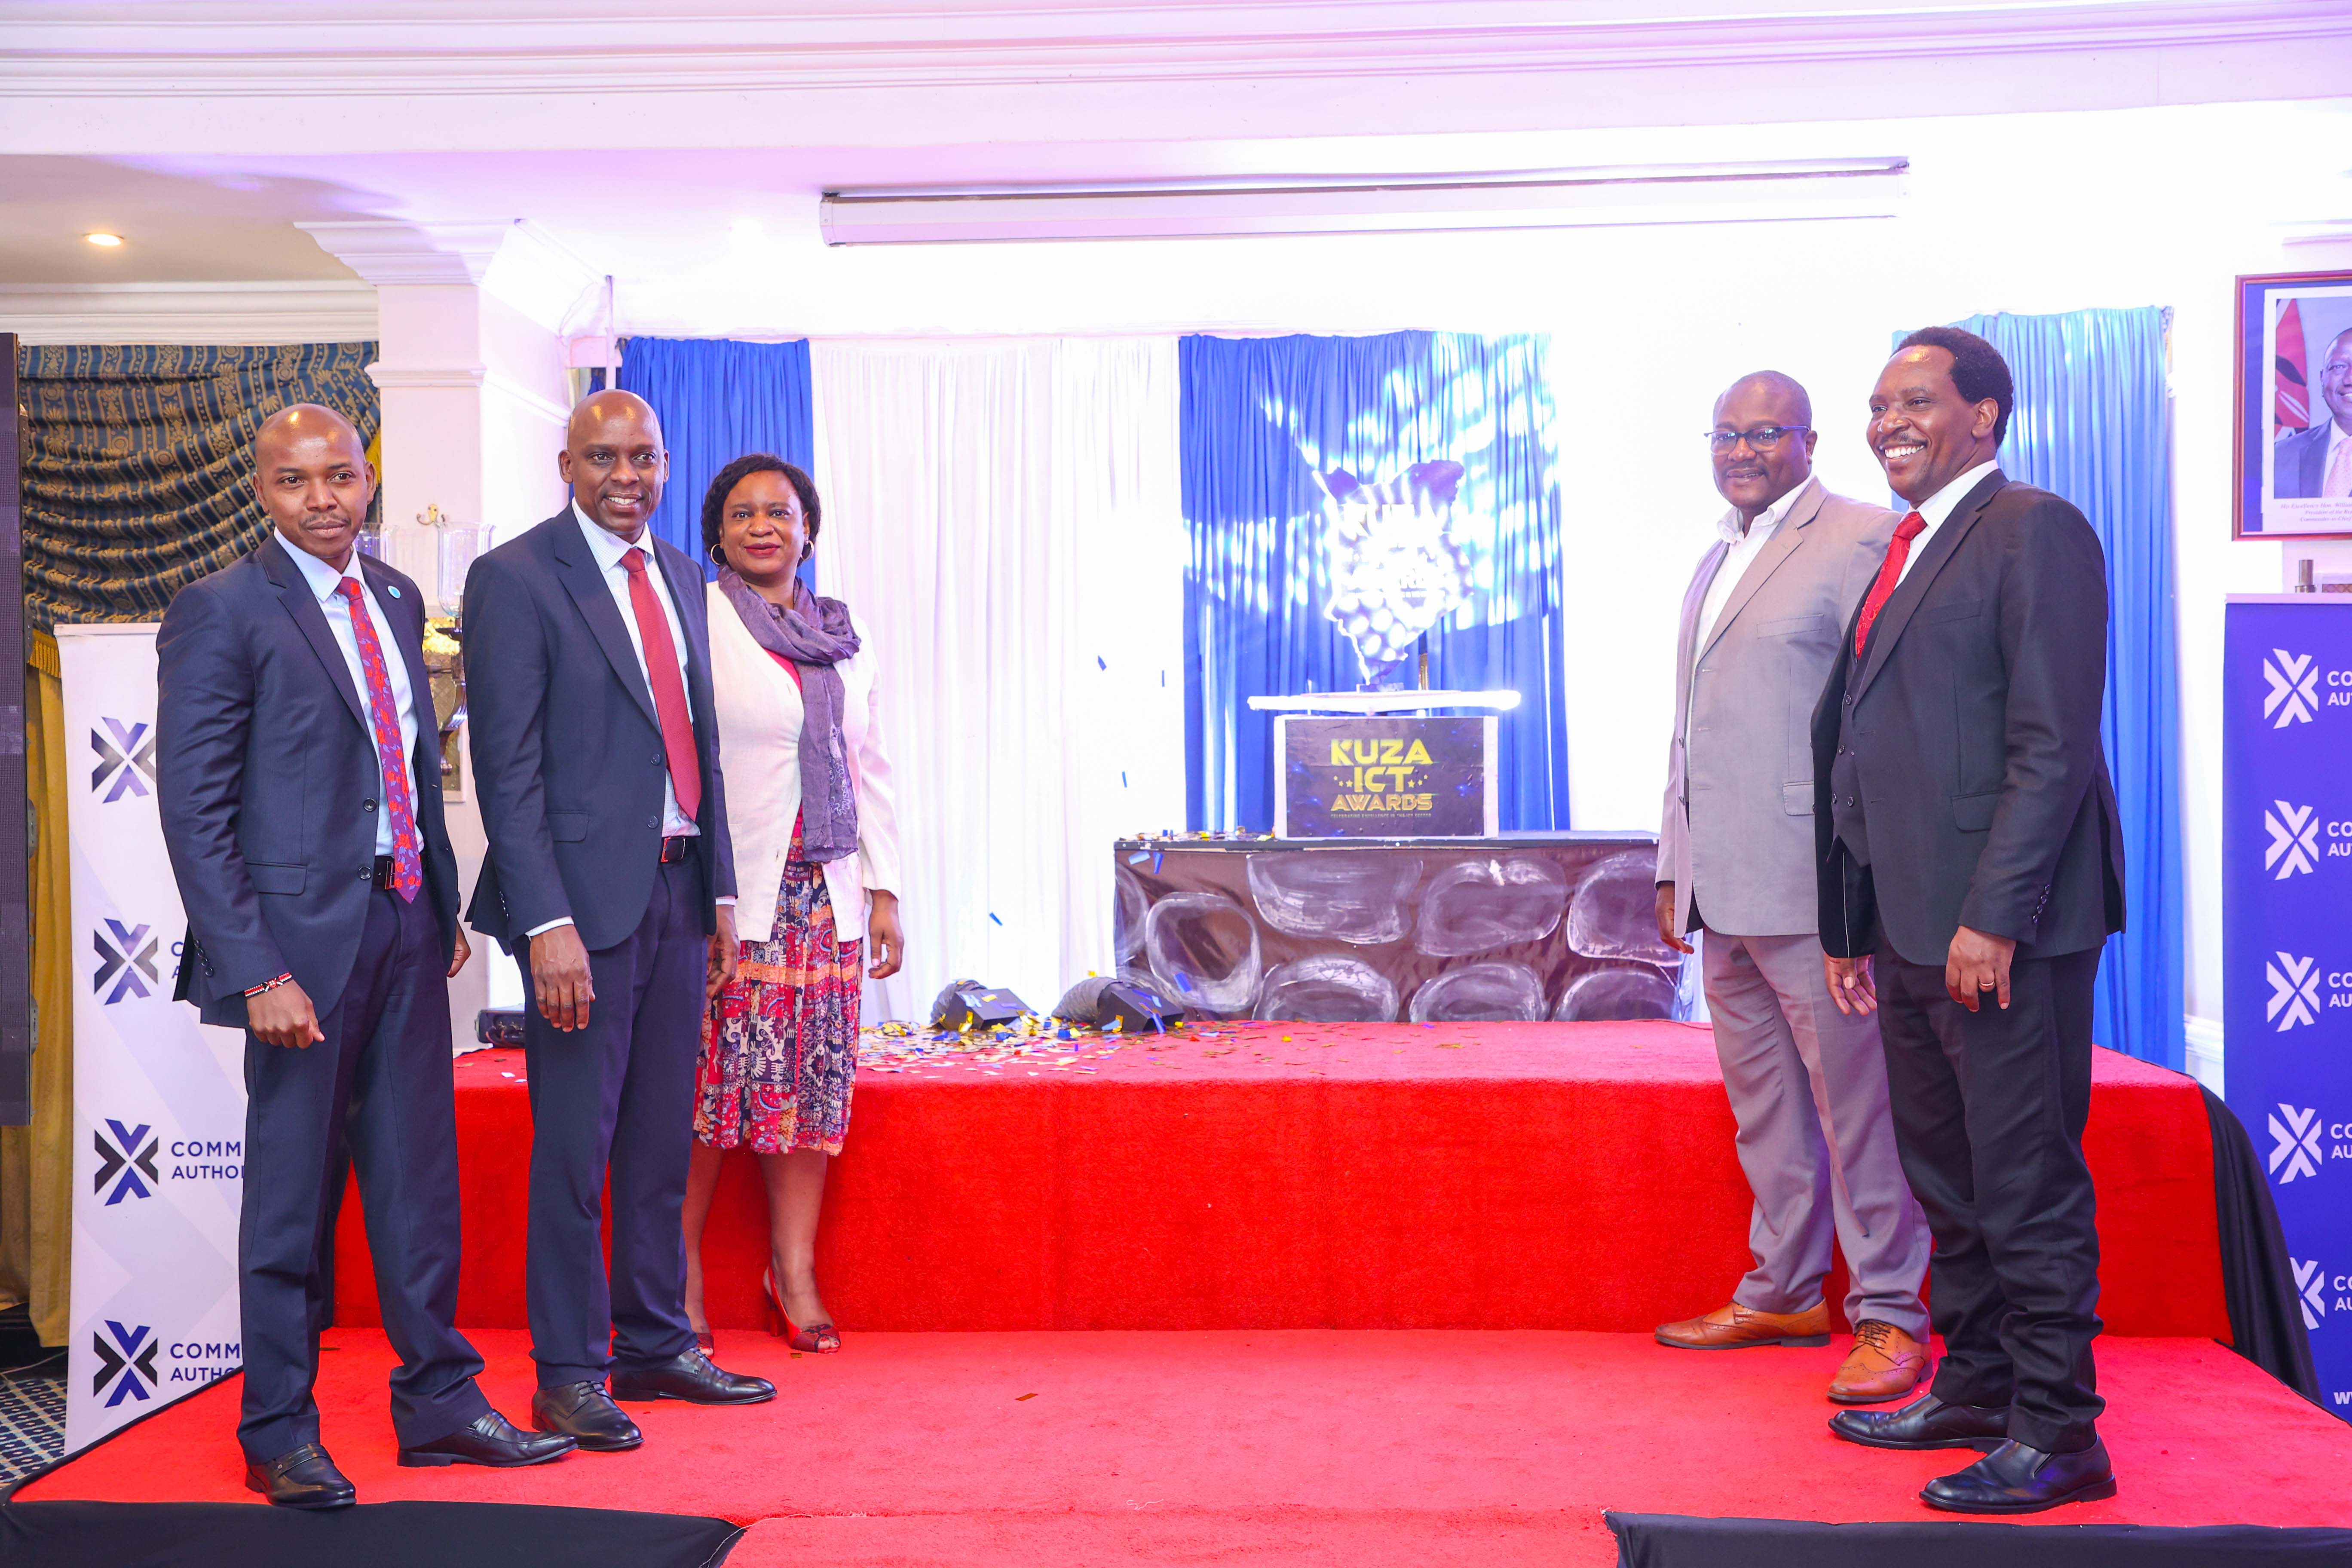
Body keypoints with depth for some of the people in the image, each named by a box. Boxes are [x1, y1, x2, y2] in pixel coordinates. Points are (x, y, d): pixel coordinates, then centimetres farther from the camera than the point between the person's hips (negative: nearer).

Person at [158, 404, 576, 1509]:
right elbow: (193, 808, -12)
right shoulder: (220, 612, -8)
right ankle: (278, 1434, 20)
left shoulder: (396, 599, 12)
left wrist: (446, 902, 13)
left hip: (406, 923, 6)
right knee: (291, 1192, 5)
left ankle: (438, 1399, 25)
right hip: (304, 934, -6)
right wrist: (256, 971, -17)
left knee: (421, 1177, 12)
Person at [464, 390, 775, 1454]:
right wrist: (547, 924, -18)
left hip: (677, 888, 6)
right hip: (586, 895, -6)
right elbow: (507, 768, -12)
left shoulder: (680, 578, 14)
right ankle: (567, 1375, 13)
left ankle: (654, 1345, 27)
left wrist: (722, 894, 13)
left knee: (661, 1139, 14)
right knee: (574, 1148, 1)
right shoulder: (515, 579, -7)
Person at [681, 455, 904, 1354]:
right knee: (711, 1079, -6)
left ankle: (795, 1276, 11)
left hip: (825, 891, 5)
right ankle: (682, 1274, 10)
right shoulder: (696, 621, -1)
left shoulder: (842, 634, 15)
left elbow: (870, 766, 17)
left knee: (815, 1080, 2)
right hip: (731, 892, -5)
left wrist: (885, 891, 12)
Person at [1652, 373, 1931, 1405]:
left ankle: (1888, 1317, 7)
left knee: (1854, 1103, -2)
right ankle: (1783, 1293, 27)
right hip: (1725, 893, 9)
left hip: (1814, 889, -8)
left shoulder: (1862, 539, -6)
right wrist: (1675, 866, 21)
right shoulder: (1715, 563, 21)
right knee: (1763, 1106, 15)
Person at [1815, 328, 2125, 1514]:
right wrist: (1852, 924, 16)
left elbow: (2054, 746, -16)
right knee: (1946, 1178, 16)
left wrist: (1993, 916, -21)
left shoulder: (2034, 532, -8)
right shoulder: (1902, 555, 18)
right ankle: (1974, 1392, 29)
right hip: (1915, 925, 9)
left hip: (2003, 927, -9)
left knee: (2026, 1182, -2)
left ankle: (2057, 1434, 9)